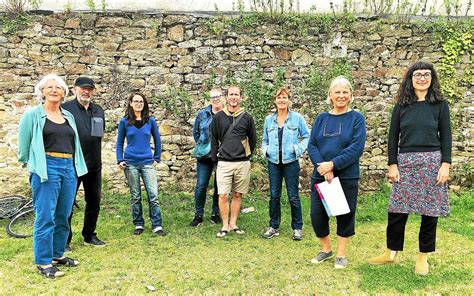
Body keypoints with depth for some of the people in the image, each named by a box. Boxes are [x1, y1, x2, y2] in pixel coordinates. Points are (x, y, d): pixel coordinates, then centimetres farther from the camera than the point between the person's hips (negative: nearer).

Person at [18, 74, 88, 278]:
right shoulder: (33, 114, 1)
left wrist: (75, 166, 13)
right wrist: (31, 165, 3)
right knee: (45, 217, -3)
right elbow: (23, 145, 2)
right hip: (47, 169, -5)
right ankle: (43, 263, 6)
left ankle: (58, 254, 25)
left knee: (63, 216, 12)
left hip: (69, 168, 5)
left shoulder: (68, 116, 15)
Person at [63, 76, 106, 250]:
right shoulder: (66, 108, -5)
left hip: (94, 165, 6)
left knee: (94, 202, 13)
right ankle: (64, 240, 15)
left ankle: (89, 236, 27)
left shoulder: (98, 110, 12)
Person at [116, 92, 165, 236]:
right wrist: (120, 160, -2)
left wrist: (157, 158, 7)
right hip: (130, 163, 0)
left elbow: (157, 140, 11)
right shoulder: (124, 122, 3)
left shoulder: (150, 120, 4)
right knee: (135, 196, 7)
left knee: (153, 195, -6)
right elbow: (119, 143, 8)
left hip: (147, 163, 0)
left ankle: (157, 225, 1)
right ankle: (138, 225, 19)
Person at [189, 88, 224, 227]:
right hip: (205, 156, 2)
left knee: (219, 186, 9)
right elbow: (195, 132, 15)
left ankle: (216, 214, 24)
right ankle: (198, 215, 15)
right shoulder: (202, 114, 5)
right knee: (201, 185, 1)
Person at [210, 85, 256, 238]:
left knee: (237, 195, 9)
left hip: (243, 163, 1)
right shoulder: (218, 117, 4)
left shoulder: (247, 117, 4)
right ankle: (225, 226, 7)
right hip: (224, 162, -1)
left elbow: (253, 139, 13)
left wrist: (246, 155, 12)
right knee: (223, 195, -5)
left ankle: (233, 224, 20)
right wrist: (215, 158, 7)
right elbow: (213, 139, 10)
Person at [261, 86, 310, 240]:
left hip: (291, 162, -3)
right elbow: (264, 140, 18)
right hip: (273, 162, 3)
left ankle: (297, 228, 16)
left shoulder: (297, 118, -1)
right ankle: (273, 226, 21)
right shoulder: (269, 120, 9)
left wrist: (298, 149, -10)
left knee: (293, 196, 2)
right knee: (274, 196, 9)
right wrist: (265, 150, 0)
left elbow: (306, 137, 2)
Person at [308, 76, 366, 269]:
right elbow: (311, 145, -1)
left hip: (347, 177, -3)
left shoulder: (356, 118, -2)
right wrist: (324, 168, -16)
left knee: (345, 215, 8)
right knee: (317, 215, 5)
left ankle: (341, 254, 26)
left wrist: (333, 164, -21)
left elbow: (357, 147, -13)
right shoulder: (321, 119, 7)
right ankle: (326, 249, 29)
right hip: (320, 176, 3)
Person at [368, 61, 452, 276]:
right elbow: (393, 137, 6)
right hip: (405, 162, 1)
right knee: (396, 209, 3)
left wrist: (445, 165, -7)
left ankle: (423, 256, 22)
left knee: (430, 210, 5)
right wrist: (392, 165, -1)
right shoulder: (401, 106, 6)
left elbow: (446, 136, 1)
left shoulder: (440, 105, 3)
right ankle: (391, 253, 20)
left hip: (432, 162, -1)